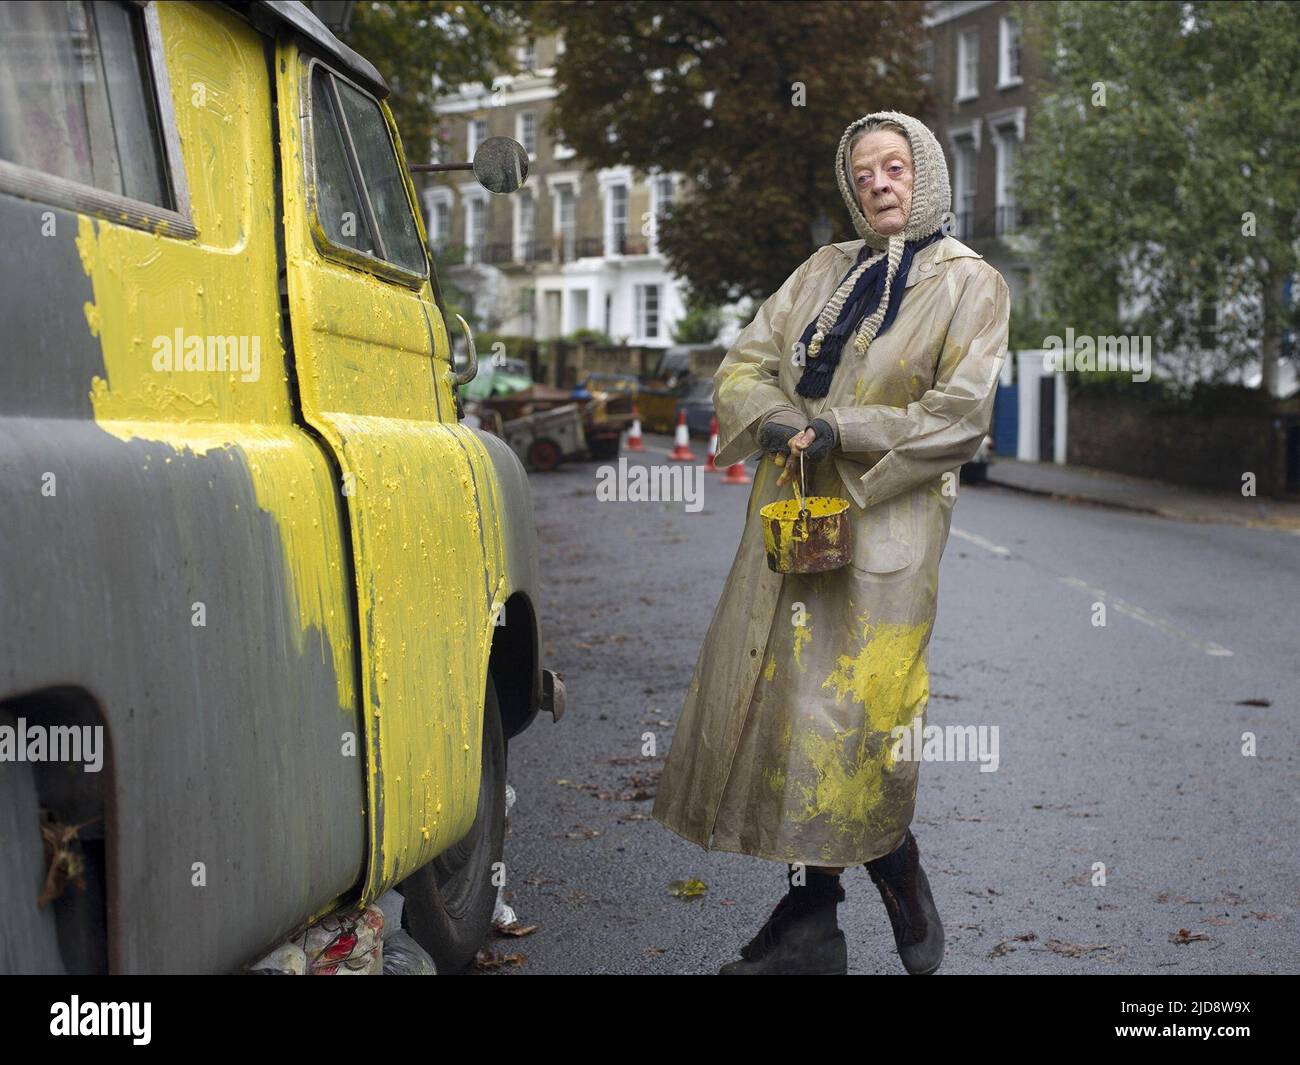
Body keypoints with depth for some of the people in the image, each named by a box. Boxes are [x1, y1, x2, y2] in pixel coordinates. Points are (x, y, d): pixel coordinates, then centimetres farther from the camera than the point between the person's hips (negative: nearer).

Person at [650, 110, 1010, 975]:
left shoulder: (970, 284, 2)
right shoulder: (825, 270, 17)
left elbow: (960, 414, -9)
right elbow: (744, 366, 12)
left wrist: (837, 432, -13)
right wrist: (779, 422, -10)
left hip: (884, 525, -5)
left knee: (846, 717, -10)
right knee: (779, 701, 4)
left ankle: (902, 889, 12)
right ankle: (808, 927, 13)